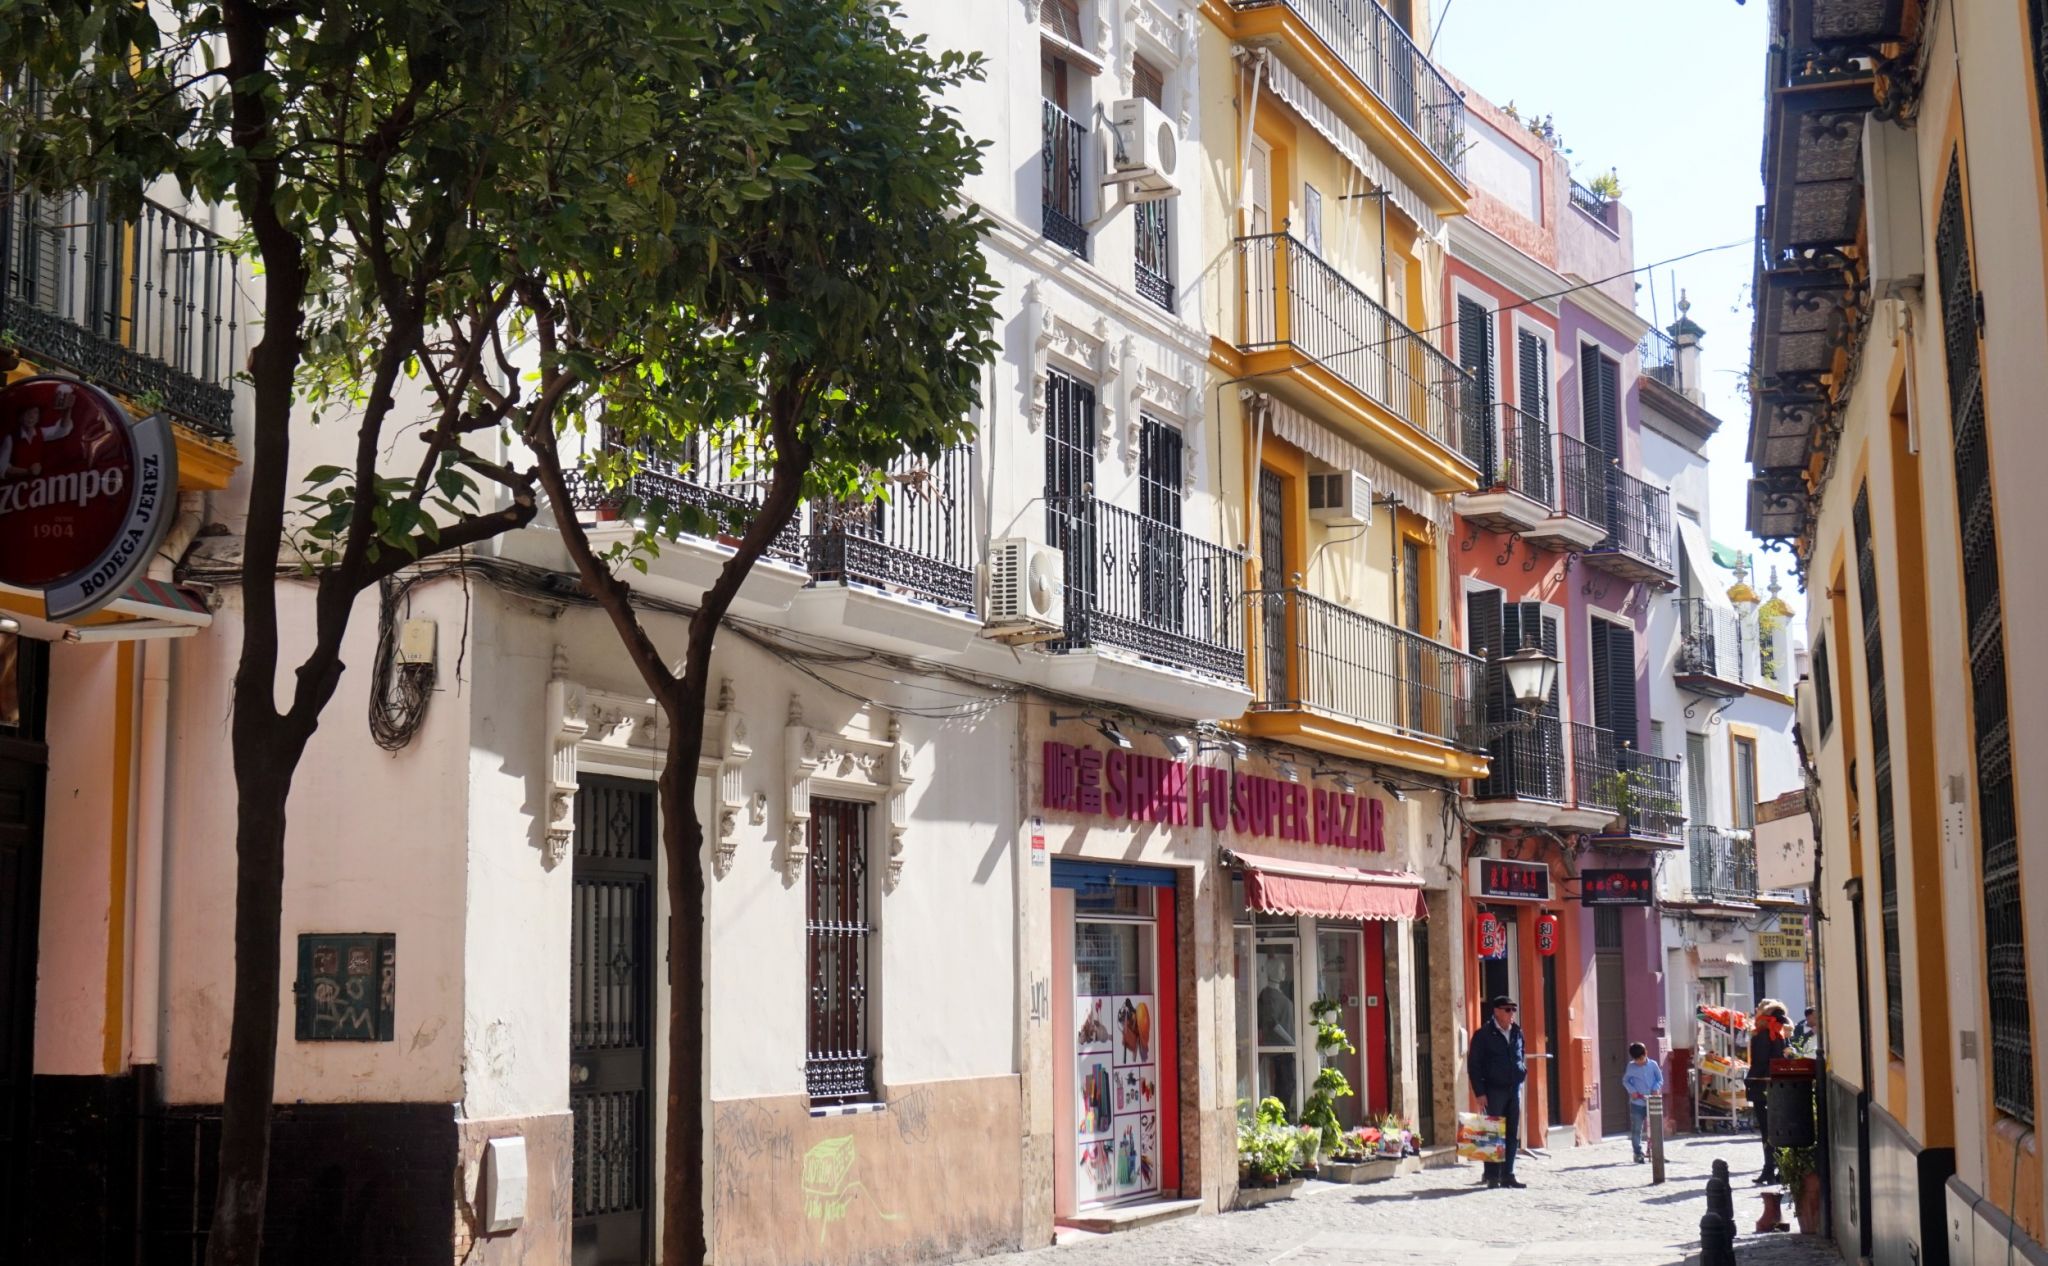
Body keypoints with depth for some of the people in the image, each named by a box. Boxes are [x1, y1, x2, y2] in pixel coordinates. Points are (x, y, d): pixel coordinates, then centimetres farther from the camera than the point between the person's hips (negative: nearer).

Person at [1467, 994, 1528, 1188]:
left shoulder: (1517, 1032, 11)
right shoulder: (1484, 1034, -6)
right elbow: (1473, 1065, -7)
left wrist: (1523, 1071, 8)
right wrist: (1479, 1092, -12)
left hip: (1514, 1090, 6)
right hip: (1494, 1090, -6)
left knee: (1512, 1135, 6)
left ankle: (1507, 1175, 12)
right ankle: (1492, 1177, 1)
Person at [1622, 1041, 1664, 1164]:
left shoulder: (1653, 1065, 1)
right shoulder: (1631, 1067, 1)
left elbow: (1660, 1079, 8)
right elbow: (1625, 1081, 9)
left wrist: (1656, 1089, -11)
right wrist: (1632, 1090, -9)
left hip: (1652, 1102, 1)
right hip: (1637, 1103, -1)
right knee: (1636, 1129, 1)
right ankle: (1638, 1153, 9)